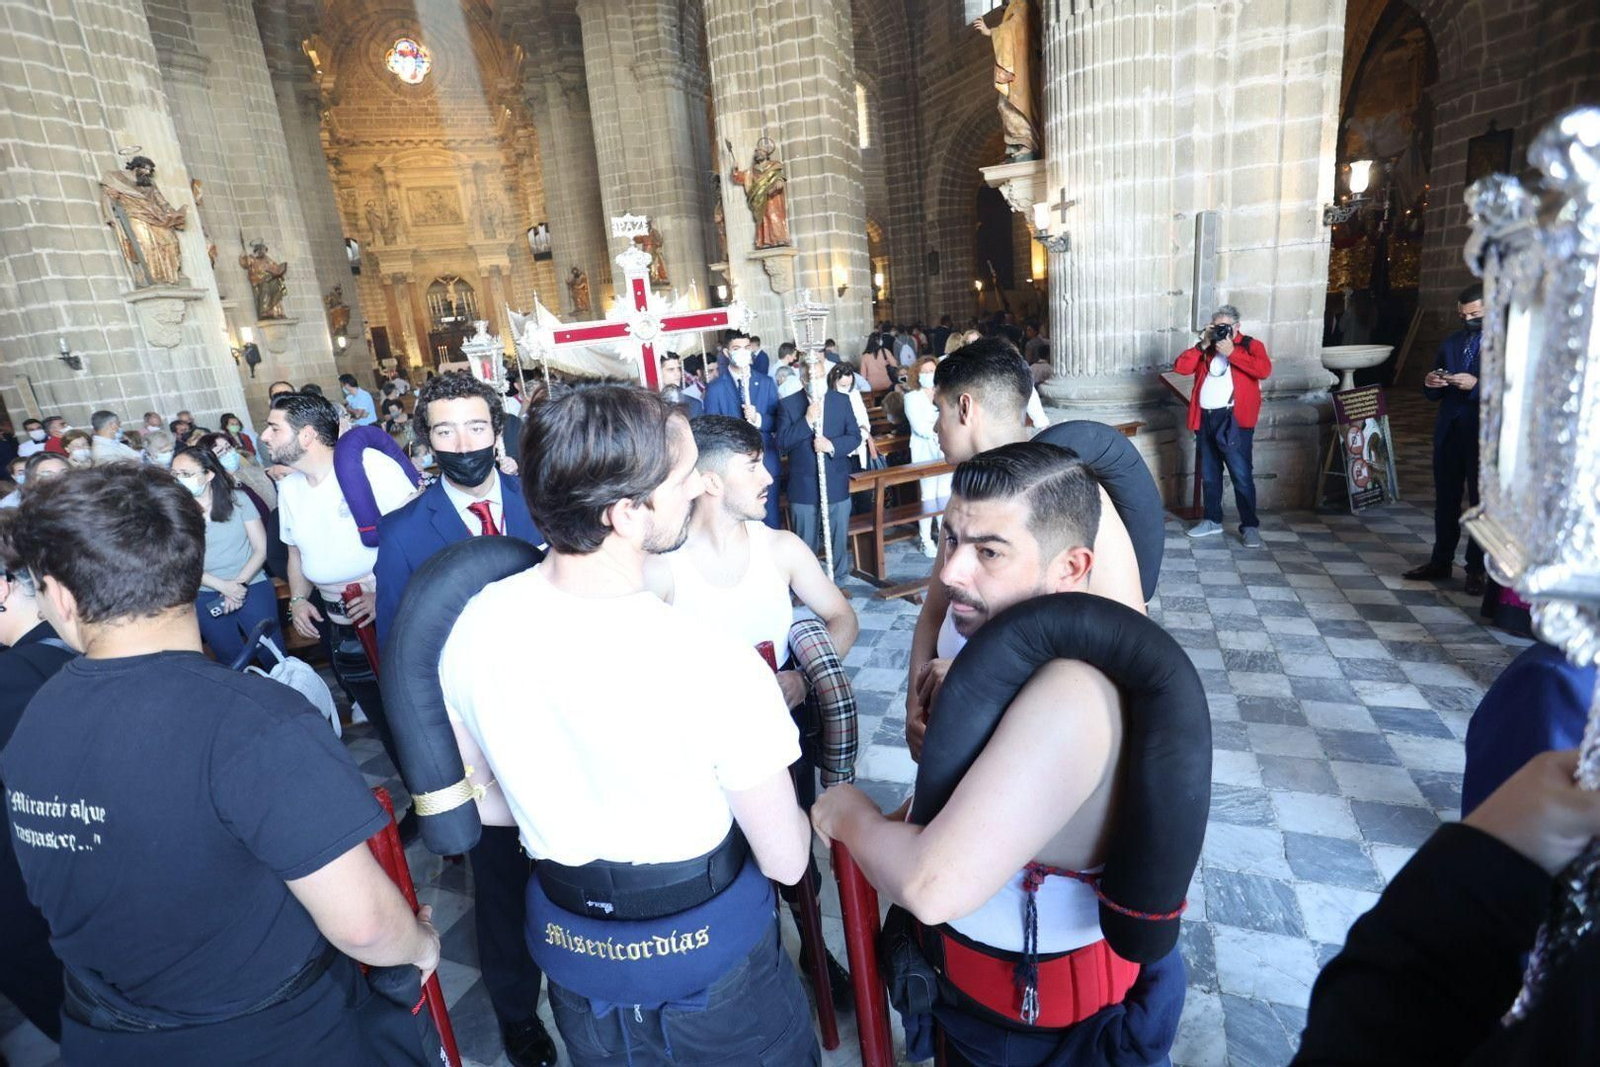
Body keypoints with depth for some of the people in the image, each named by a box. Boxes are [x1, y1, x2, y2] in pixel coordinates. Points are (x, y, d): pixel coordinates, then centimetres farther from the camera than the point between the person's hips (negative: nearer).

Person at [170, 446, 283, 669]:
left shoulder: (237, 499, 0)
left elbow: (261, 549, -1)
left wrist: (240, 583, -12)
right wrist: (223, 586, -13)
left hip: (251, 584, -1)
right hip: (205, 594, 1)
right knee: (233, 662, 1)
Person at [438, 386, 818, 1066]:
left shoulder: (471, 627, -17)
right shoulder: (717, 665, -33)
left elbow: (476, 804, -1)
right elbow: (785, 863, -19)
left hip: (569, 946, 4)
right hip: (709, 953, -3)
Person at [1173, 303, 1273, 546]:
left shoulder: (1250, 345, 3)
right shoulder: (1206, 349, 17)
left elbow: (1264, 370, -15)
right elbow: (1181, 367, 4)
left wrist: (1231, 352, -13)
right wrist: (1203, 346, -4)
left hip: (1234, 419, -5)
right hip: (1205, 418, 5)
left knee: (1241, 475, -7)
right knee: (1209, 475, 12)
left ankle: (1250, 526, -1)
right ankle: (1212, 520, 23)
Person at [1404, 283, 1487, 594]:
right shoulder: (1451, 342, 12)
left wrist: (1477, 385, -25)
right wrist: (1431, 384, -8)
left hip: (1485, 436, -5)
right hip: (1448, 431, 5)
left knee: (1481, 501, 5)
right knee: (1445, 499, 10)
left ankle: (1477, 570, 14)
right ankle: (1440, 561, 20)